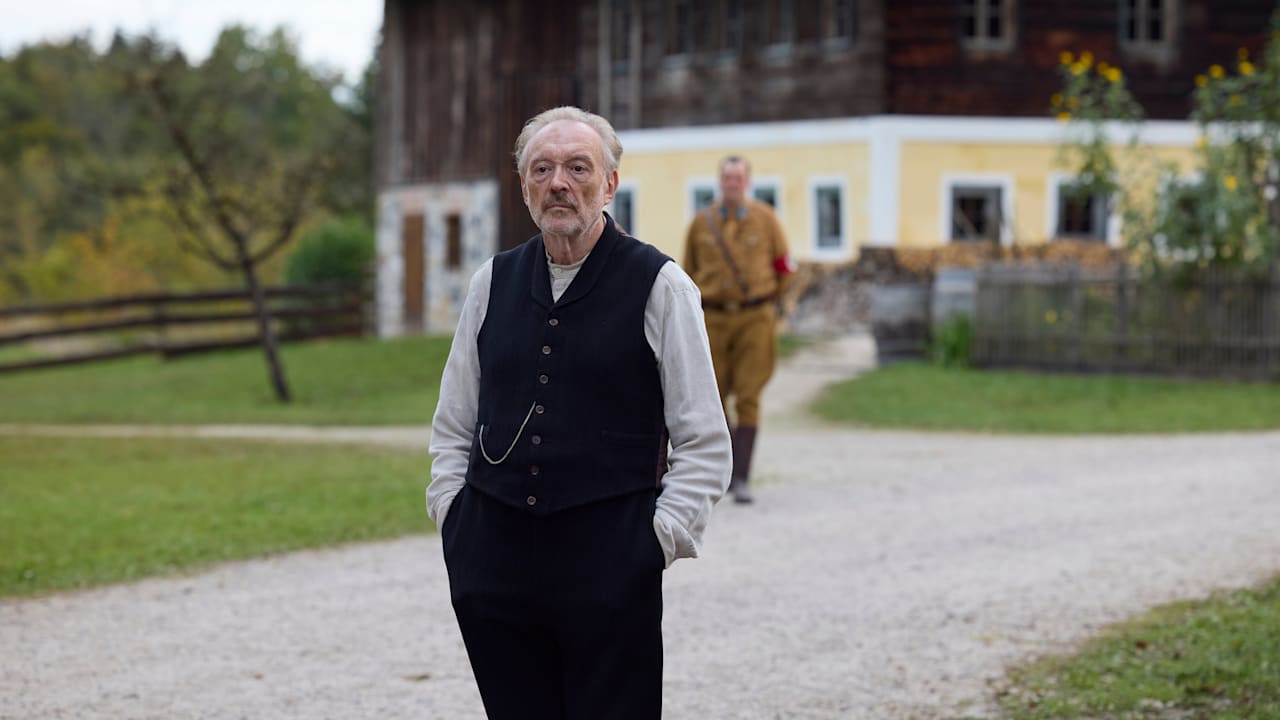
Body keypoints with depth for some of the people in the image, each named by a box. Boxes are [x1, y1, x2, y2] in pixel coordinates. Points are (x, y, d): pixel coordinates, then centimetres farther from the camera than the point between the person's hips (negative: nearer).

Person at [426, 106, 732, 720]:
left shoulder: (659, 285, 0)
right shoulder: (493, 283, 12)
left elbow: (705, 445, 0)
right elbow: (452, 427, 19)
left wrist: (658, 539, -7)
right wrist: (453, 519, 8)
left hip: (609, 565, -4)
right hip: (492, 560, 4)